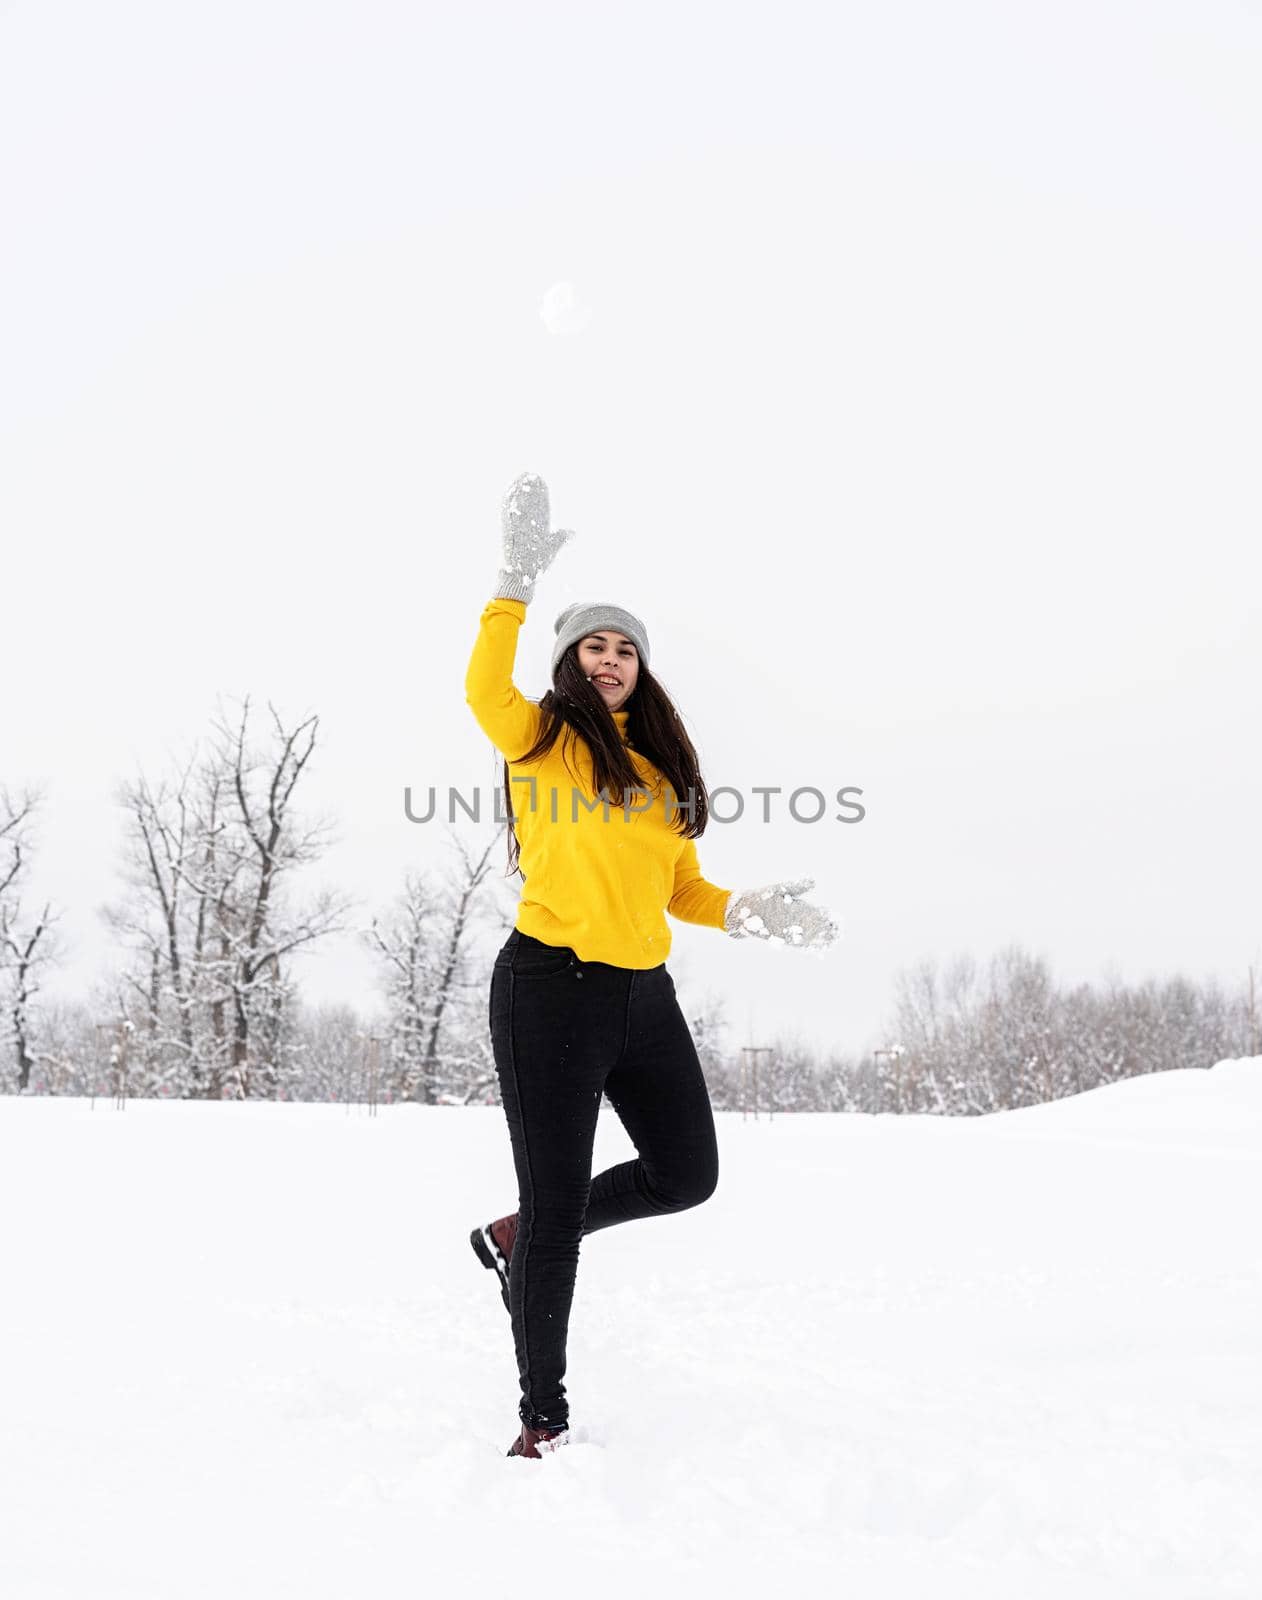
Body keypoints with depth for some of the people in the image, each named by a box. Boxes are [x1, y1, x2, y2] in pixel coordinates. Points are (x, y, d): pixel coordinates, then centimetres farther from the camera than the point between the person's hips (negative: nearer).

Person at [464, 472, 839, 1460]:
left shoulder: (660, 762, 17)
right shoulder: (540, 737, 0)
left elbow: (682, 889, 17)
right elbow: (485, 690, -23)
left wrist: (750, 912, -1)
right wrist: (518, 579, -26)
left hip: (644, 995, 7)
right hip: (551, 988, -7)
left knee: (687, 1174, 13)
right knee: (557, 1200, -3)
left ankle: (515, 1238, 32)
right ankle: (544, 1417, 10)